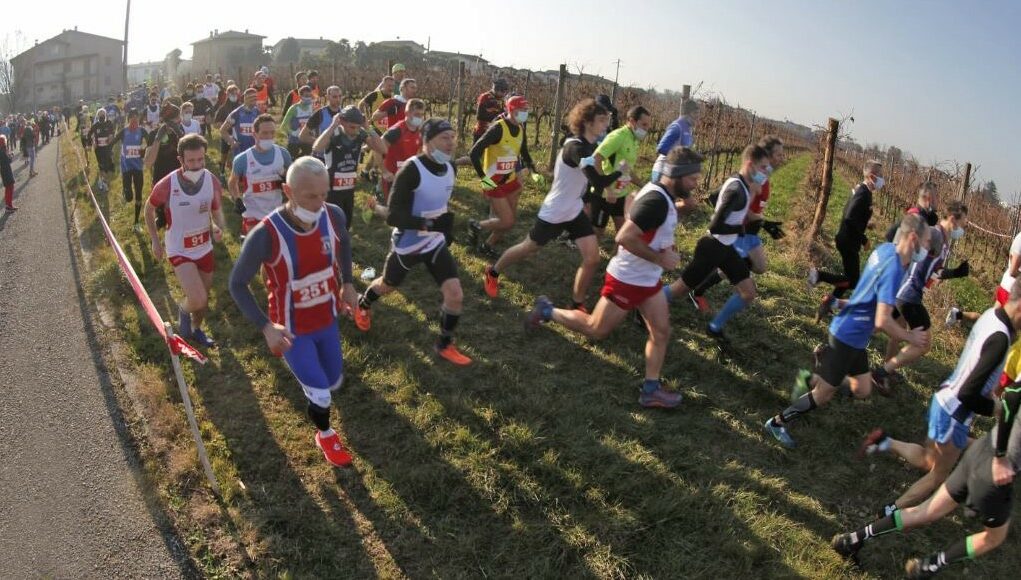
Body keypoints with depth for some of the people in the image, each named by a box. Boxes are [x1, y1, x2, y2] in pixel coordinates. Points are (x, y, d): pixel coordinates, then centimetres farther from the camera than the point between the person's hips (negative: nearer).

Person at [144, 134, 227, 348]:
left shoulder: (212, 182, -13)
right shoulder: (166, 185, -22)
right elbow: (149, 209, -2)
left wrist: (219, 227, -18)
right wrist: (155, 241, 1)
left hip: (205, 248, 4)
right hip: (179, 251, -4)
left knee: (204, 298, 19)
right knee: (198, 300, -20)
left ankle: (196, 329, 47)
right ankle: (184, 311, 16)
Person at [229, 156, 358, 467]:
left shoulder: (334, 216, -16)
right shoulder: (265, 234, -31)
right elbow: (237, 284, -18)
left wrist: (347, 283, 5)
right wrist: (266, 327, -26)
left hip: (327, 320, 5)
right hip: (293, 330, -5)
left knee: (334, 382, 21)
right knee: (321, 395, -2)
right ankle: (325, 435, 31)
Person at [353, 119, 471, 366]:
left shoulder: (450, 169, -5)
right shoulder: (411, 170, -28)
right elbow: (393, 216, -31)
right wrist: (430, 224, -40)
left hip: (435, 243, 5)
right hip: (407, 244, -5)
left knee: (455, 295, -7)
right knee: (387, 286, 22)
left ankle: (445, 345, 17)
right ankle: (362, 305, 57)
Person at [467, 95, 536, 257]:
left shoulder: (520, 129, 2)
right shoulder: (498, 128, -22)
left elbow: (524, 152, 20)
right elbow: (474, 153, -23)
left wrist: (533, 170, 12)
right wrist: (483, 178, -22)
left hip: (510, 180, 7)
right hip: (494, 182, -7)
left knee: (510, 220, 9)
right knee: (507, 222, -10)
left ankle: (487, 246, 30)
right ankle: (476, 226, 15)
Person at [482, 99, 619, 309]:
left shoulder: (590, 147, 1)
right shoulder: (576, 147, -28)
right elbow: (597, 179, -36)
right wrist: (622, 169, -22)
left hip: (575, 211, 8)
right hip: (554, 213, -7)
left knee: (592, 258, -2)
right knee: (528, 249, 13)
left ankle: (577, 305, 14)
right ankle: (492, 272, 39)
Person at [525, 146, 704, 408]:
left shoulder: (660, 192, 2)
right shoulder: (657, 201, -28)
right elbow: (624, 238, -33)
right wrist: (660, 259, -24)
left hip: (648, 279, 9)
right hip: (627, 280, -9)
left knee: (661, 332, 8)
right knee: (596, 330, 8)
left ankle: (651, 390, 16)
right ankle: (547, 310, 24)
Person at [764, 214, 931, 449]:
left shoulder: (884, 249, 0)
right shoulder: (893, 268, -26)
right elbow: (882, 322, -30)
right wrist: (911, 337, -15)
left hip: (854, 336, 9)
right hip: (848, 336, -9)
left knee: (861, 391, 15)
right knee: (822, 396, 5)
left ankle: (811, 379, 23)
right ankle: (777, 423, 19)